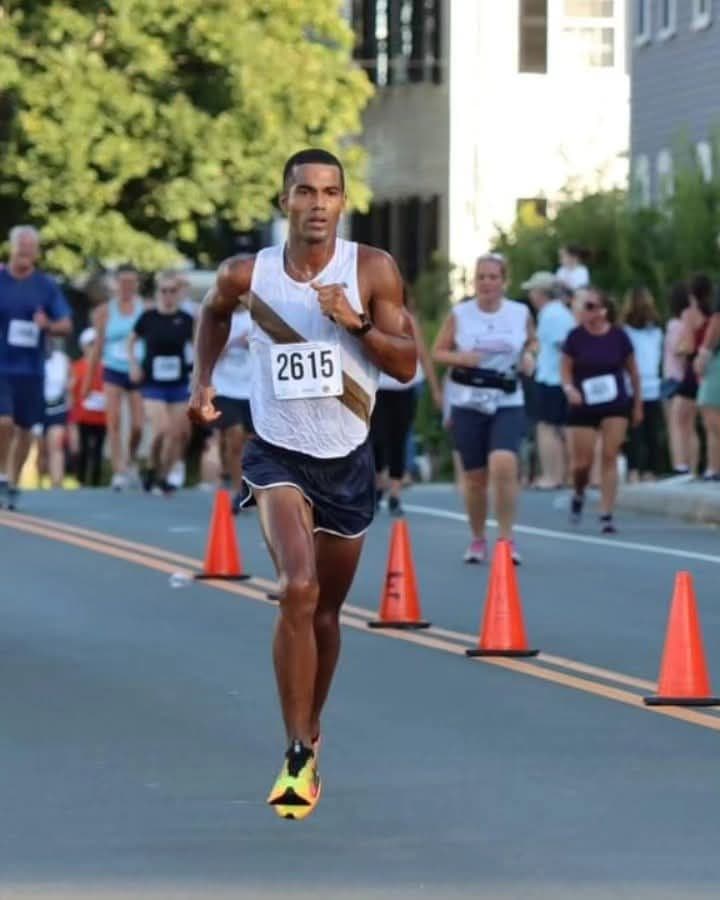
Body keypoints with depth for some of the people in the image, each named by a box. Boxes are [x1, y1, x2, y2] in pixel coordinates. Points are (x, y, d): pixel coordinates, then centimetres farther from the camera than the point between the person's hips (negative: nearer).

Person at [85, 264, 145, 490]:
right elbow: (98, 347, 9)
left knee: (138, 425, -3)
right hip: (113, 371, 0)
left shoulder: (146, 309, 0)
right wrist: (88, 380, 10)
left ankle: (131, 462, 26)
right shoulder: (105, 311, 4)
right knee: (114, 421, -12)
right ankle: (118, 472, -10)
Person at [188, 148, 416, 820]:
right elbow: (214, 312, 18)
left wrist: (356, 321, -22)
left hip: (348, 460, 2)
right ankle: (298, 756, -19)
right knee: (298, 590, -24)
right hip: (278, 455, -2)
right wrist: (203, 381, 10)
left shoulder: (372, 271, -8)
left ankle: (310, 736, 38)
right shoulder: (248, 275, -6)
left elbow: (407, 366, -8)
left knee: (326, 610, 15)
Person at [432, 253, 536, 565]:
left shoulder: (520, 314, 2)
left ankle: (506, 537, -12)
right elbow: (438, 352, 7)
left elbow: (532, 342, 19)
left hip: (508, 403, -1)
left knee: (504, 465, -23)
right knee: (475, 476, 5)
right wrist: (459, 358, -13)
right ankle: (478, 539, 25)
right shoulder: (459, 315, 0)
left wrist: (529, 356, -3)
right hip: (468, 404, 1)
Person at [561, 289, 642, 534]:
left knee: (610, 457, -7)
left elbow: (632, 370, 7)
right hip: (583, 405, 0)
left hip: (615, 404, 0)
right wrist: (570, 389, -19)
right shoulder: (576, 337, -4)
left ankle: (607, 514, -3)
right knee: (582, 462, -1)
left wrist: (638, 403, 9)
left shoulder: (618, 336, -2)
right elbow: (566, 369, 1)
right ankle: (579, 494, 33)